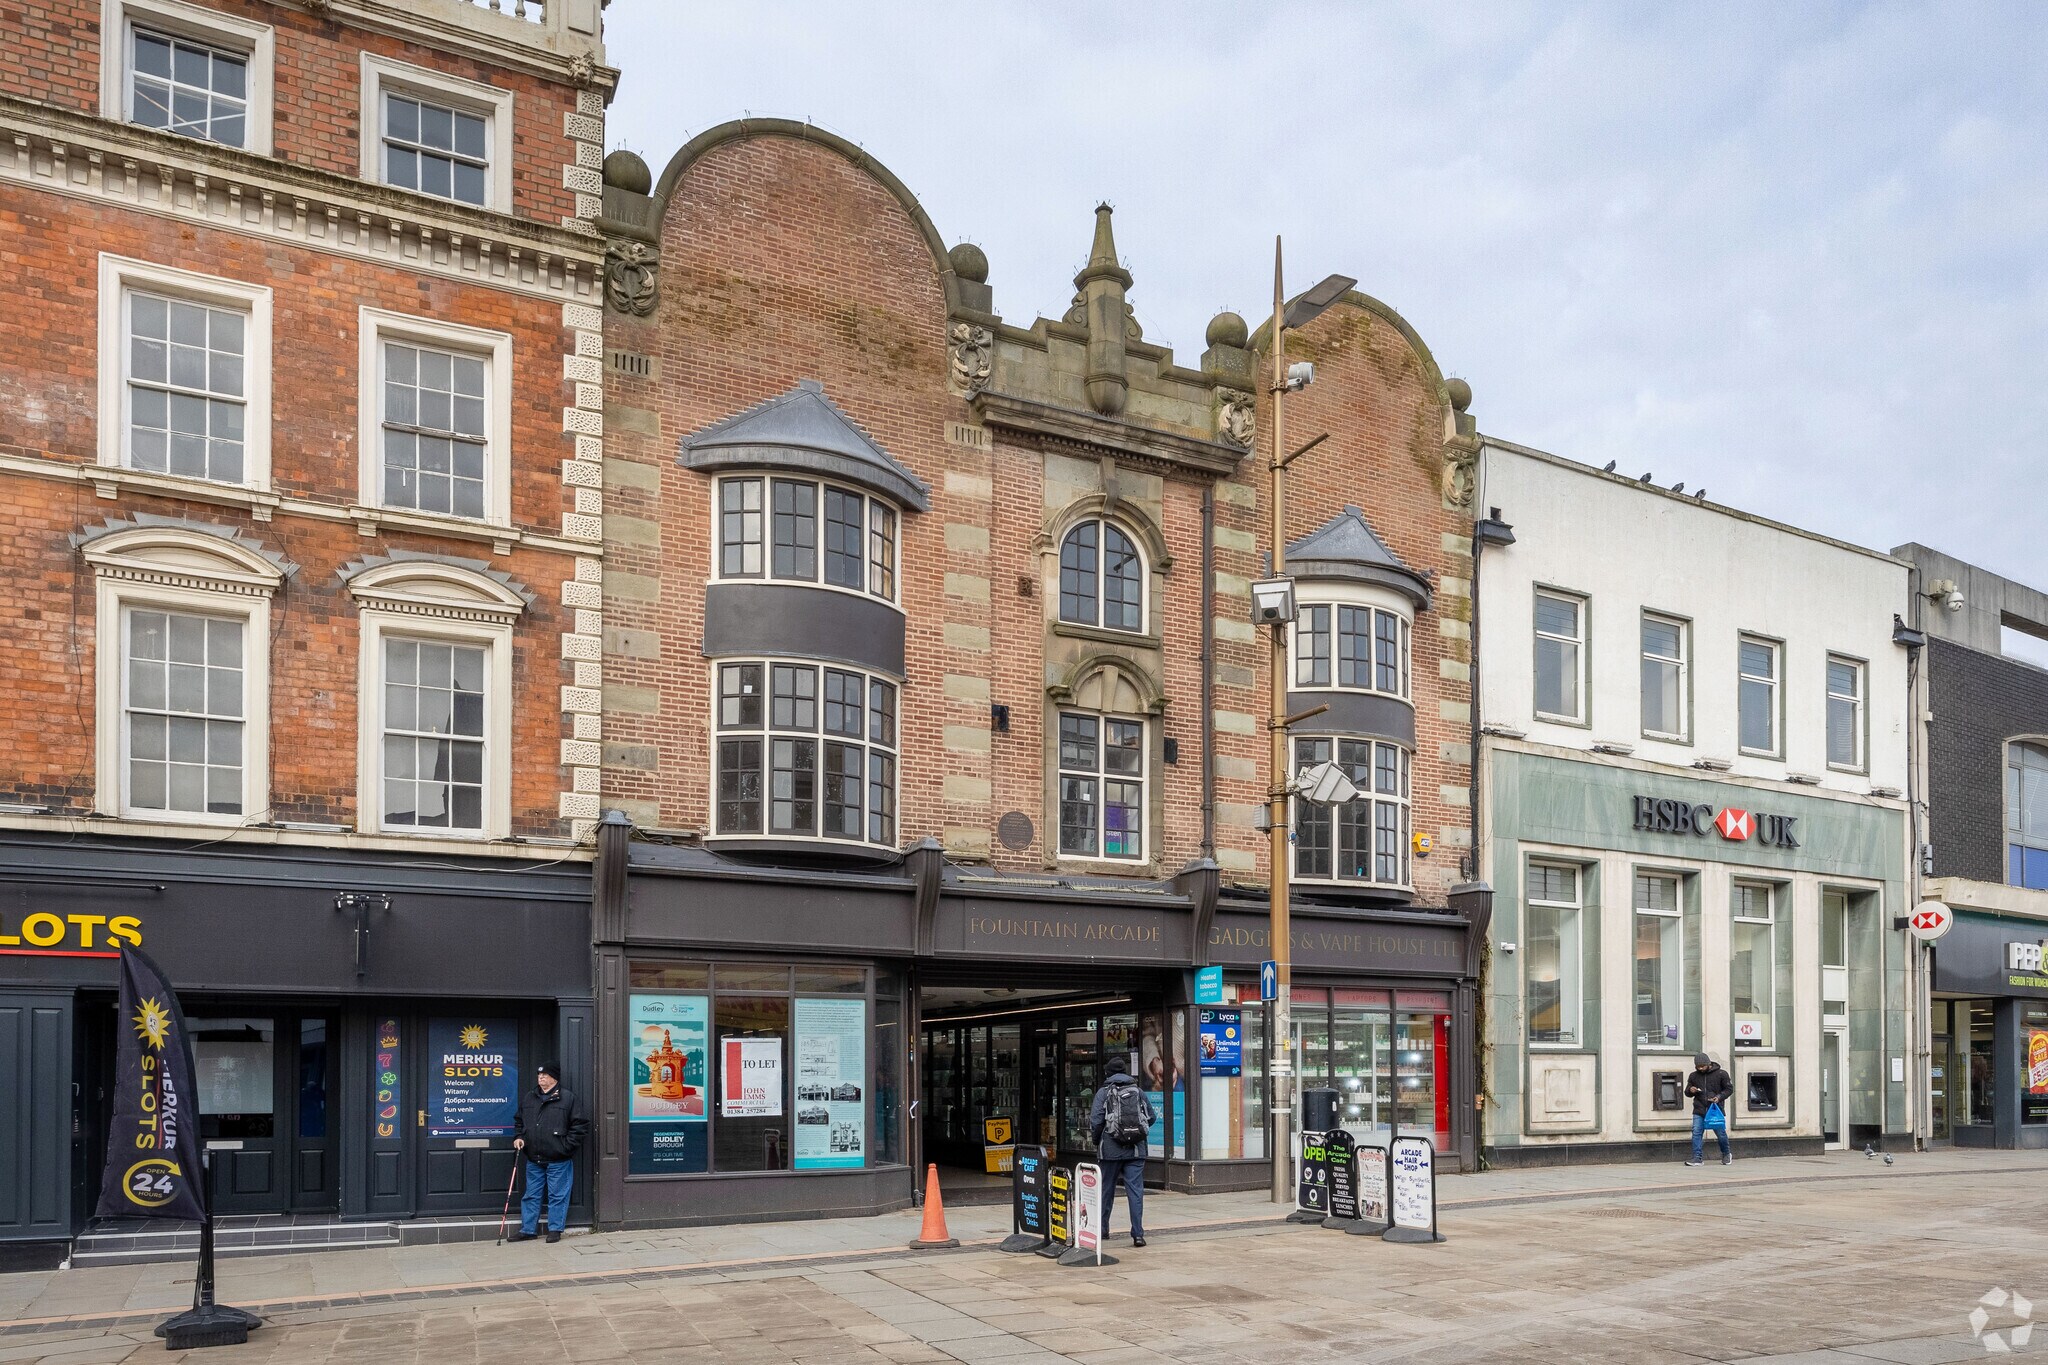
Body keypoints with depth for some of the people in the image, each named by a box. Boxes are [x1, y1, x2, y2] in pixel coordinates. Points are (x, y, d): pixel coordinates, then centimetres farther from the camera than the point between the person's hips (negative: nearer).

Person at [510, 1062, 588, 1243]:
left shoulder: (568, 1098, -6)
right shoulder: (528, 1098, 11)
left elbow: (581, 1124, -6)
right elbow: (519, 1121, 24)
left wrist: (566, 1145, -11)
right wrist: (518, 1137, 5)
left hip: (558, 1160, -5)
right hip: (533, 1159, 5)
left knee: (558, 1196, 2)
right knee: (531, 1195, 11)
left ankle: (555, 1229, 11)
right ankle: (527, 1230, 20)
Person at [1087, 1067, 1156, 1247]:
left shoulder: (1103, 1092, -2)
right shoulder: (1138, 1091, 7)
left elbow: (1095, 1121, -8)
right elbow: (1151, 1117, 11)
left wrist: (1096, 1142, 8)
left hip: (1111, 1149, -1)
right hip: (1136, 1150, 1)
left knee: (1107, 1189, 14)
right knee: (1136, 1190, -1)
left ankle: (1102, 1229, 25)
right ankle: (1138, 1234, -9)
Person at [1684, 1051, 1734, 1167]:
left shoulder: (1721, 1074, -2)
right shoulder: (1693, 1076, 8)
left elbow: (1729, 1089, 2)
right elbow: (1687, 1091, 17)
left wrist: (1719, 1097, -15)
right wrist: (1690, 1090, -7)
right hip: (1699, 1111, 2)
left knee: (1721, 1133, 7)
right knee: (1696, 1133, -9)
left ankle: (1726, 1155, 32)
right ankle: (1697, 1158, -7)